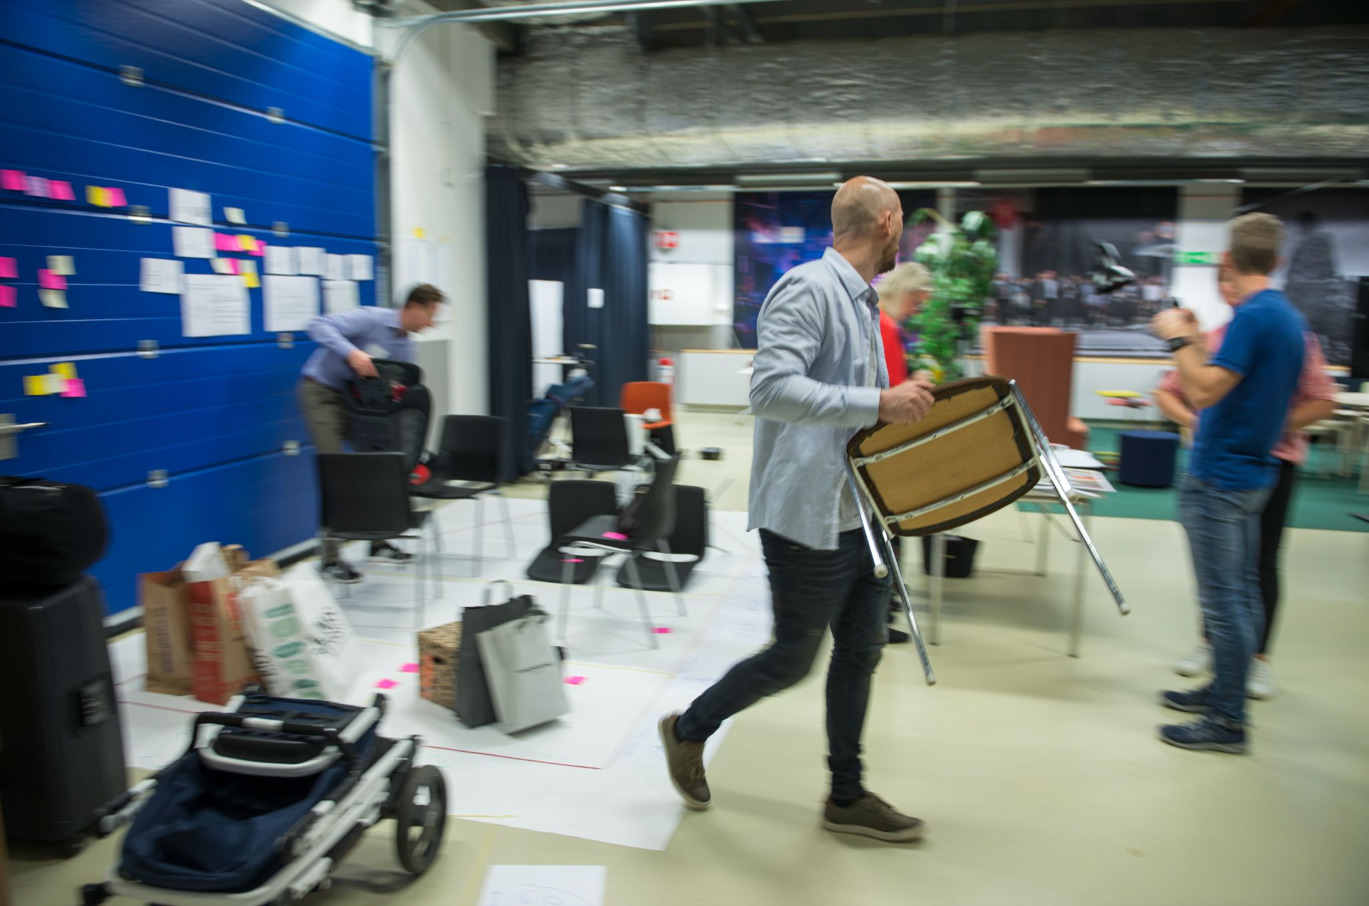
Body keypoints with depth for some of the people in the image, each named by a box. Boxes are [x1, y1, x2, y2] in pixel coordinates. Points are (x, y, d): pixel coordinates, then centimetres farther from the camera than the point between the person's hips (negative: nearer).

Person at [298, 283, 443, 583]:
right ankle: (330, 559, -6)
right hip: (320, 390, -8)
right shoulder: (372, 319, -19)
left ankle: (378, 542, 20)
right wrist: (352, 353, -43)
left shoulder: (406, 347, 5)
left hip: (353, 397, 8)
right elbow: (319, 326, -28)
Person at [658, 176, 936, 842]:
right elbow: (772, 389, -29)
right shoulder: (808, 290, -16)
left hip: (856, 514, 10)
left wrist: (904, 403, 9)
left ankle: (847, 798, 30)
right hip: (805, 516, -10)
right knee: (793, 657, 5)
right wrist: (877, 404, -30)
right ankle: (688, 731, 29)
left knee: (861, 649, 14)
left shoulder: (862, 302, 17)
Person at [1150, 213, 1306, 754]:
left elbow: (1204, 391, -25)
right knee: (1238, 595, 18)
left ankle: (1227, 723, 7)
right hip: (1251, 471, 10)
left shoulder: (1254, 316, -20)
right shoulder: (1290, 317, 10)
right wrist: (1193, 342, 18)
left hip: (1219, 478, -10)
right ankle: (1224, 690, 31)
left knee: (1224, 601, -2)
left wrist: (1179, 339, -12)